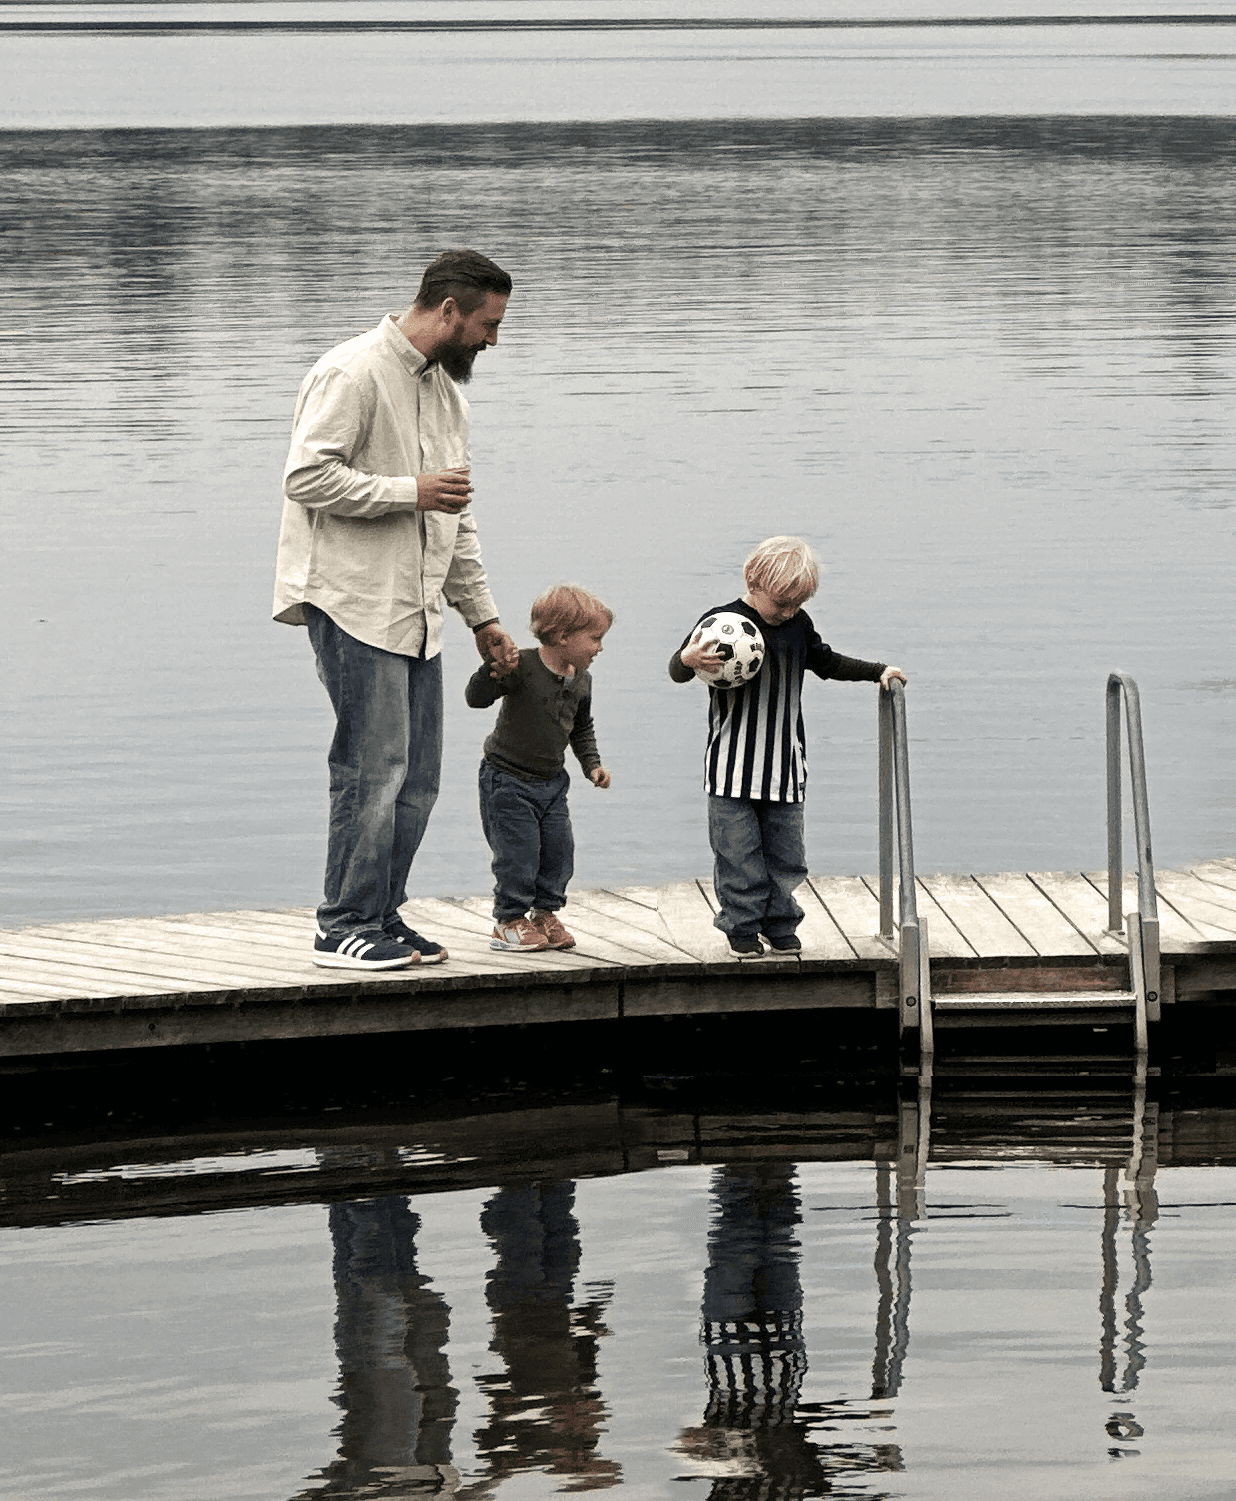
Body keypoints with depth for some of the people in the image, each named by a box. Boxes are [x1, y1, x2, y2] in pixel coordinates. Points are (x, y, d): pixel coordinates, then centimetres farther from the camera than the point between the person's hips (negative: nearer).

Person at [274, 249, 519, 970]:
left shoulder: (447, 389, 19)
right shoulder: (354, 373, -11)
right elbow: (306, 477, -20)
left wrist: (482, 614, 23)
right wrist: (410, 492, -17)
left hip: (417, 612, 9)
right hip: (354, 605, -9)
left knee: (417, 777, 7)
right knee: (373, 769, -10)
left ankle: (384, 918, 15)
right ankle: (347, 928, -4)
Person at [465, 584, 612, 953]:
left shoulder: (581, 681, 3)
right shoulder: (522, 666, -20)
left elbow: (582, 729, 19)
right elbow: (476, 698, -27)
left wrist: (592, 764, 8)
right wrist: (492, 669, -44)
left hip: (551, 782, 7)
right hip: (509, 778, -7)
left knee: (558, 850, 7)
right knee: (518, 853, -6)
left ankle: (545, 914, 25)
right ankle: (509, 921, 10)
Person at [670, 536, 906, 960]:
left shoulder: (798, 624, 6)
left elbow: (826, 662, 23)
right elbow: (678, 671, -9)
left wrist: (878, 671, 18)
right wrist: (688, 659, -32)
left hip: (784, 764, 4)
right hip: (733, 766, -4)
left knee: (785, 852, 6)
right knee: (738, 851, -1)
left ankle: (780, 924, 19)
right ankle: (742, 928, 11)